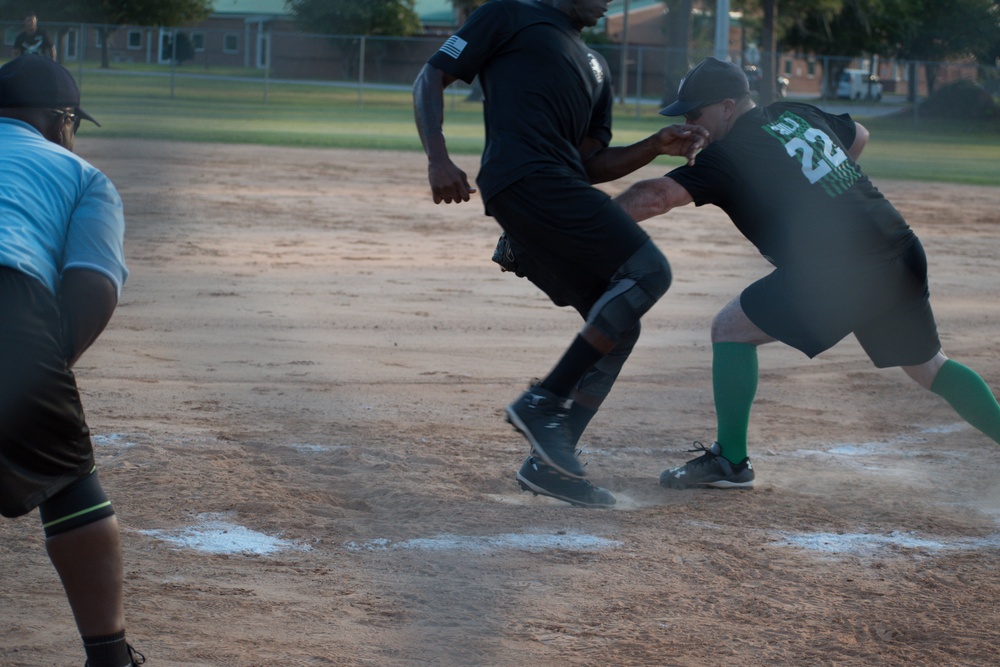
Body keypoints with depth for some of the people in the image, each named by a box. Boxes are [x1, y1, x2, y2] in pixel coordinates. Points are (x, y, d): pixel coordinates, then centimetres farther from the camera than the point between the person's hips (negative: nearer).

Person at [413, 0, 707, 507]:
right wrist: (438, 159, -12)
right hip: (525, 177, -9)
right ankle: (543, 404, -16)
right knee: (647, 272, -18)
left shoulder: (594, 67, 31)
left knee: (617, 328, 5)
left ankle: (548, 463, 7)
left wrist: (656, 147, 7)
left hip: (561, 193, 9)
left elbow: (594, 164, 24)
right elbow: (430, 79, 4)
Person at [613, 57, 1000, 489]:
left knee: (731, 329, 3)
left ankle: (730, 461, 3)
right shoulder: (799, 114, 16)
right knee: (929, 368, 23)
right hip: (903, 257, 8)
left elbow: (658, 195, -17)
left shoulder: (730, 154, -6)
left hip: (836, 275, -8)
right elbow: (857, 136, 35)